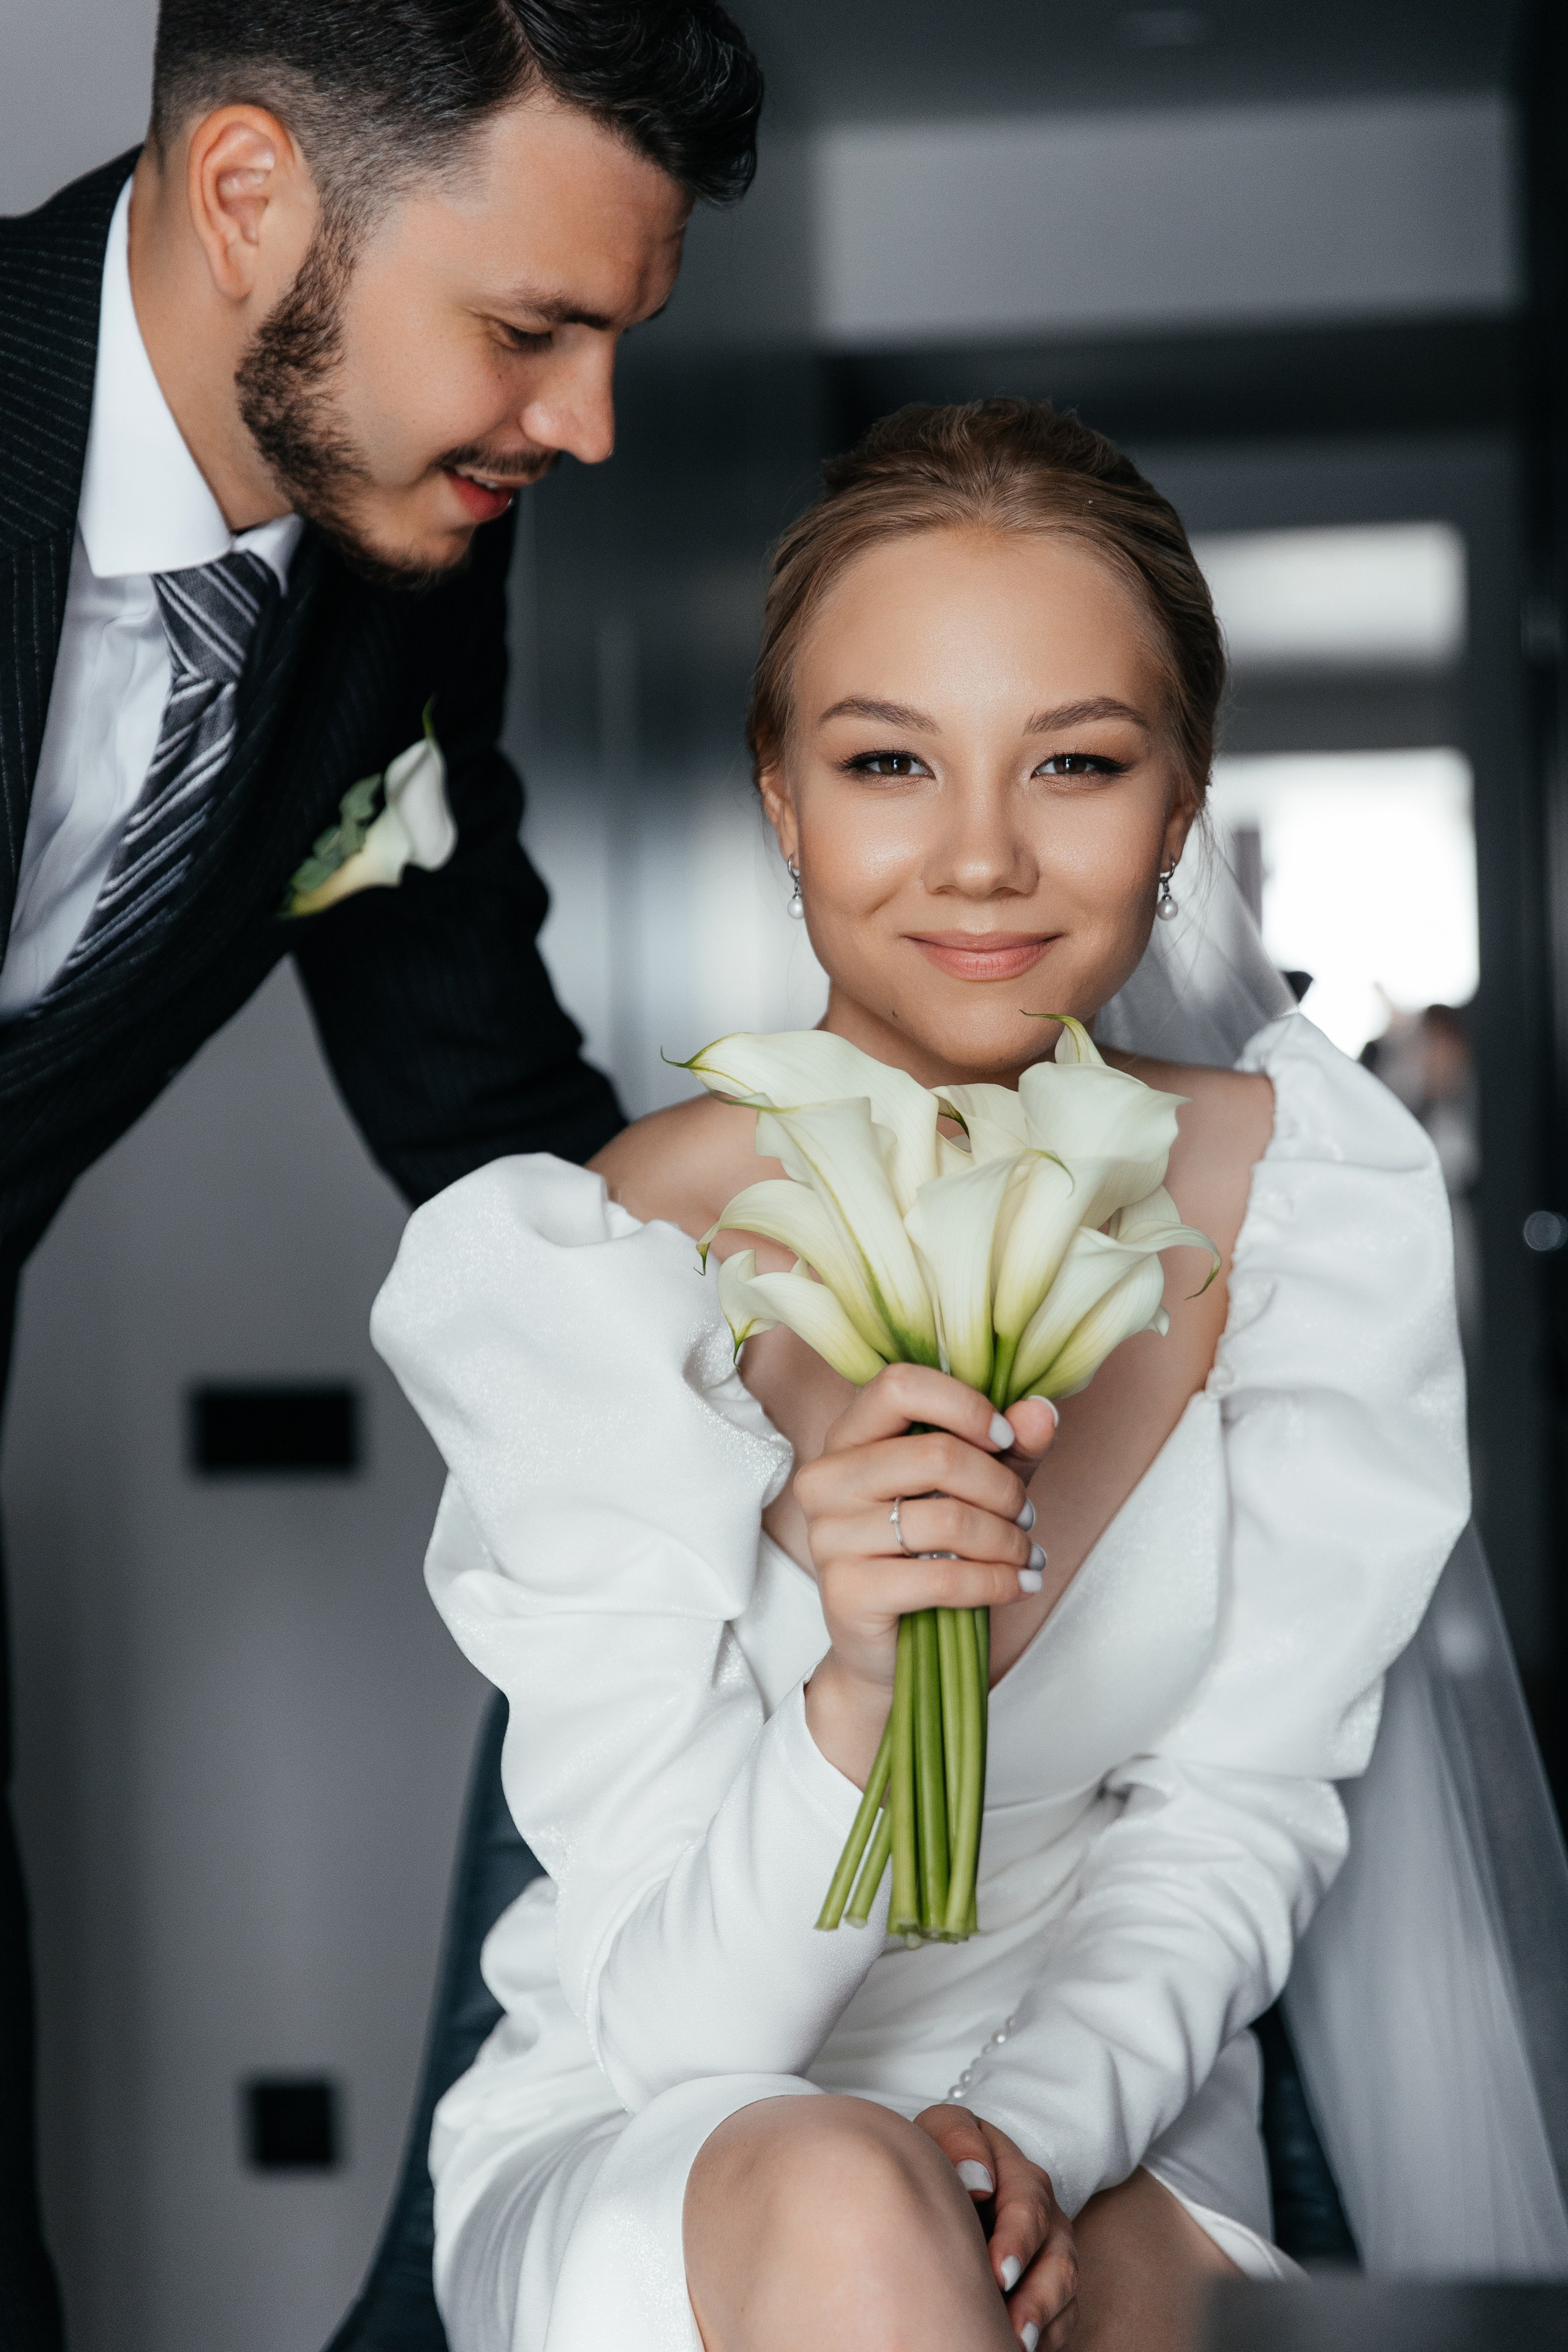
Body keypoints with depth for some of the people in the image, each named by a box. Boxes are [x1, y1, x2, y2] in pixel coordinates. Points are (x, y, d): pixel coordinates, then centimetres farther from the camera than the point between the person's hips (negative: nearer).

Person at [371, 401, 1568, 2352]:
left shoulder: (1319, 1199, -8)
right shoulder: (582, 1274, -17)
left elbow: (1237, 1805, -1)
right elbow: (677, 2025, -16)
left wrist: (1038, 2125, -19)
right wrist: (852, 1702, -36)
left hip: (1108, 2179, 2)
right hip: (636, 2172, -1)